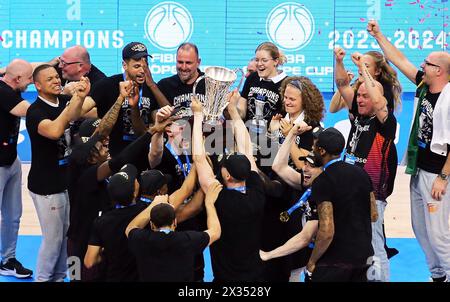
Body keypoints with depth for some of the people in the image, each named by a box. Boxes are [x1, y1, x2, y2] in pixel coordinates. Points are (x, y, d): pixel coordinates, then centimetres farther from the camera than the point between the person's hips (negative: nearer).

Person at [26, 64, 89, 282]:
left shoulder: (65, 101, 4)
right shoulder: (36, 111, -16)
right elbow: (54, 131, -36)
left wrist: (80, 96, -40)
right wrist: (76, 99, -33)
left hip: (67, 179, 7)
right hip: (46, 185, -6)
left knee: (66, 234, 13)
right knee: (53, 237, 0)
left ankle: (59, 277, 27)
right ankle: (43, 278, 16)